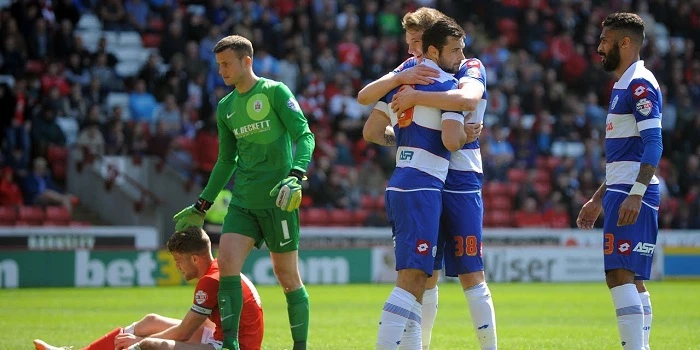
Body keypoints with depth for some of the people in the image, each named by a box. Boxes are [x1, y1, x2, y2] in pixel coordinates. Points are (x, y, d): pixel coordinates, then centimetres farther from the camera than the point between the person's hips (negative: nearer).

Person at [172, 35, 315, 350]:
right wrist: (201, 206, 21)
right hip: (242, 201, 5)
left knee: (287, 275, 0)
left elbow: (304, 135, -11)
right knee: (227, 262, -12)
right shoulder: (225, 107, 14)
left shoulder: (275, 92, -4)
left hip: (277, 200, -5)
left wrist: (296, 176, -27)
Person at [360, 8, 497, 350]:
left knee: (471, 274, -6)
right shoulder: (412, 68, 11)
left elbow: (468, 98, -29)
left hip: (461, 182, -4)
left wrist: (415, 96, -27)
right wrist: (398, 78, -17)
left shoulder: (469, 68, -4)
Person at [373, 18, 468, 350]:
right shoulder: (447, 85, -8)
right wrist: (468, 133, 1)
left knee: (416, 278, 13)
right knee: (411, 278, -12)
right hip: (422, 188, -9)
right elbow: (451, 141, -18)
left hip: (398, 186, 9)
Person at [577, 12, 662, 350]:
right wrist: (598, 199, 28)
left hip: (631, 195, -10)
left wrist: (635, 194, -27)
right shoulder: (624, 85, 20)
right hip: (620, 191, 10)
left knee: (620, 275, -15)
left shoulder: (640, 84, -10)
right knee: (631, 280, 10)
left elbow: (653, 144, -20)